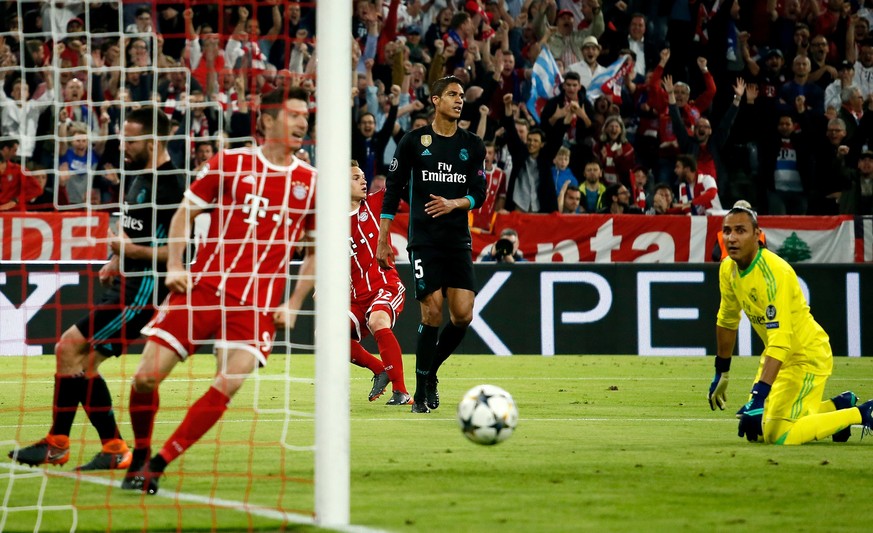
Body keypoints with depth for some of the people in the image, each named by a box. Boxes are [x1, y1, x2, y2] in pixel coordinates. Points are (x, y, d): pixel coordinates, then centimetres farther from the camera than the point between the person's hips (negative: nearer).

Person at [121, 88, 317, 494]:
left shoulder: (310, 182, 5)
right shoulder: (229, 163, 3)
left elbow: (317, 250, 14)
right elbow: (185, 212, 10)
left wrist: (292, 305, 5)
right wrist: (174, 267, -3)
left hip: (257, 303, 0)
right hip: (203, 287, 0)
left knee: (227, 386, -18)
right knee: (146, 376, -7)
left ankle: (158, 464, -7)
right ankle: (139, 458, 16)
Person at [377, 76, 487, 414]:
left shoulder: (472, 145, 10)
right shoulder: (414, 141, 1)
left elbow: (478, 194, 7)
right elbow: (393, 191, 4)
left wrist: (454, 203, -14)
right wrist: (383, 240, 1)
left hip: (458, 240, 3)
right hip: (424, 240, -3)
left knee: (463, 314, -7)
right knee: (433, 312, -10)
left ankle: (431, 371, 18)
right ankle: (422, 391, 2)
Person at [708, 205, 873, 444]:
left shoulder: (774, 272, -30)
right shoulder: (728, 268, -4)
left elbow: (780, 341, -36)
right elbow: (727, 320, 13)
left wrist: (759, 395, -43)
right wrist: (721, 373, 19)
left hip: (808, 355, -9)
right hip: (778, 354, 9)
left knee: (778, 435, -17)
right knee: (755, 428, 12)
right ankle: (838, 406, 26)